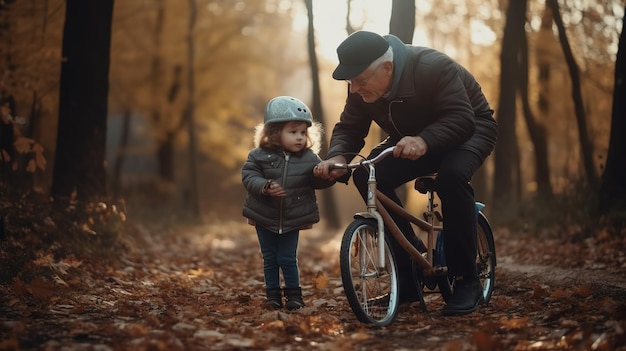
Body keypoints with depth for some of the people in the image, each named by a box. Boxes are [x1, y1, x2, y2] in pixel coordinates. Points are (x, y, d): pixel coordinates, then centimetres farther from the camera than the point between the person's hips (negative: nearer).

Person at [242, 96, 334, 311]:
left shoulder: (309, 158, -4)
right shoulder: (260, 156, -9)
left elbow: (319, 180, -2)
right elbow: (249, 176, -12)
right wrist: (265, 187, -29)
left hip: (293, 220, 0)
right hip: (265, 218, 0)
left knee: (288, 259, 3)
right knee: (270, 259, 10)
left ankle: (294, 294, 17)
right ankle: (273, 295, 20)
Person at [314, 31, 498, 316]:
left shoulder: (433, 68, -33)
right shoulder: (361, 89, -15)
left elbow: (461, 120, -38)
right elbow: (348, 128, -10)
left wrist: (423, 141, -55)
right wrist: (338, 157, -32)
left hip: (469, 131, -6)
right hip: (409, 141, 6)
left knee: (451, 174, -39)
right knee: (367, 175, -21)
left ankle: (467, 281, -24)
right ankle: (411, 273, -11)